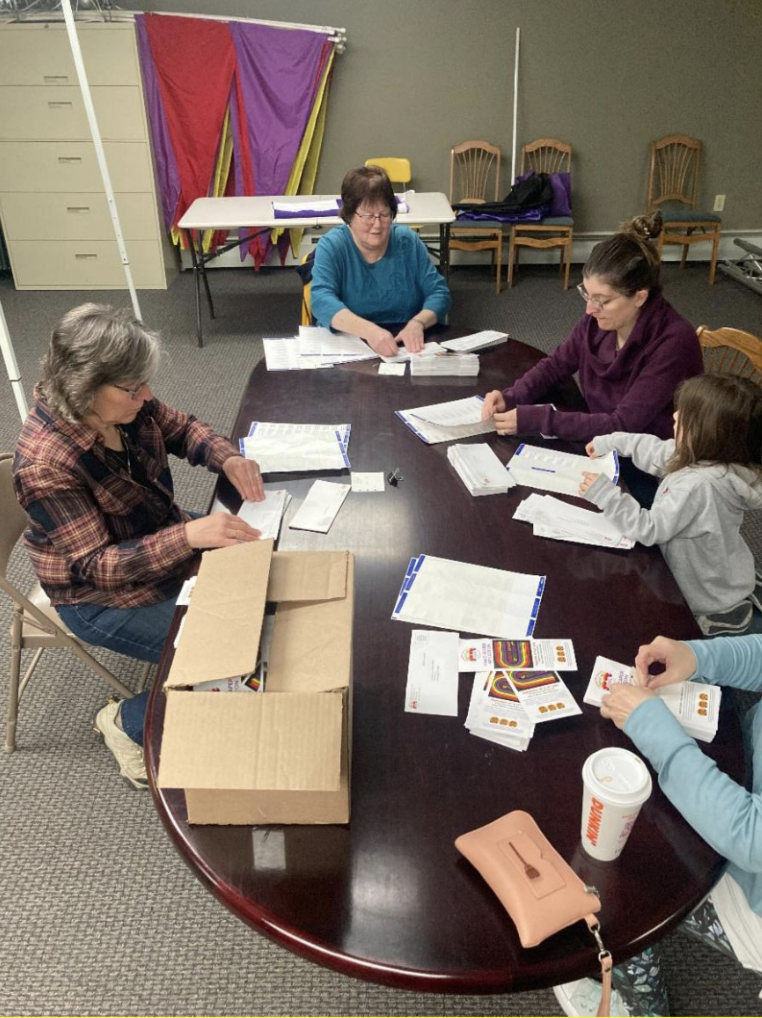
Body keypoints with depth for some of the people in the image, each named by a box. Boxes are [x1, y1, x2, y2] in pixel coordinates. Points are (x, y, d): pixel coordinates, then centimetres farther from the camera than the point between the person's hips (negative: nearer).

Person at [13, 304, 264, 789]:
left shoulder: (126, 403, -15)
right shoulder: (46, 466, -34)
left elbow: (183, 429, 3)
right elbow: (96, 566, -31)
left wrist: (228, 458, -19)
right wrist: (189, 536, -44)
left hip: (166, 538, 7)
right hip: (104, 595, -7)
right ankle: (129, 723, 12)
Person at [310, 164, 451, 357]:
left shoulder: (408, 242, 5)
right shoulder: (331, 246, -5)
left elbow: (439, 292, 3)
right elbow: (322, 301, -20)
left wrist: (417, 323, -19)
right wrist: (368, 330, -37)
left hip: (406, 348, 2)